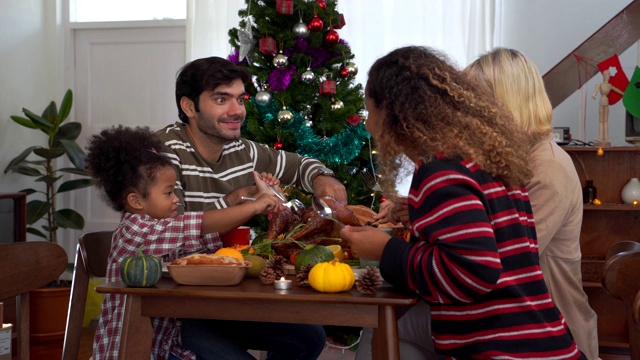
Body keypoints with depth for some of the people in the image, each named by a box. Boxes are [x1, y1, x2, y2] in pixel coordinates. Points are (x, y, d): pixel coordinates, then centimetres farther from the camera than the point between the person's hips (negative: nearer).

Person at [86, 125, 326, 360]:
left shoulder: (164, 231, 11)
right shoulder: (133, 229, -17)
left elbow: (212, 236, 7)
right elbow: (198, 226, -25)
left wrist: (258, 202, 0)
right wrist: (254, 206, -23)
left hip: (166, 336, 9)